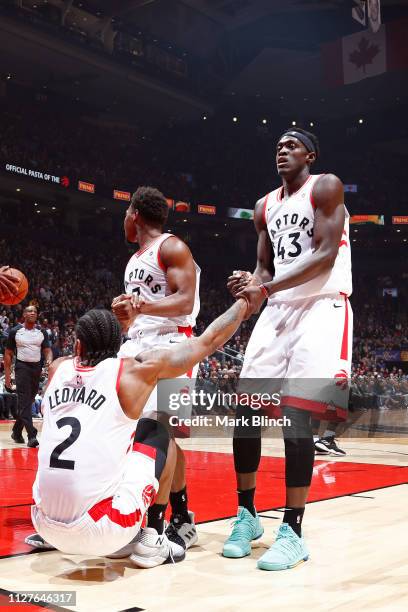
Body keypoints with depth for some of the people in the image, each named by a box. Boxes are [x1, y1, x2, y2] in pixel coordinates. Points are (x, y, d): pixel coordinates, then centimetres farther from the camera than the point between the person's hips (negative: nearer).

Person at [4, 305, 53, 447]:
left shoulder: (41, 332, 6)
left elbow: (47, 350, 4)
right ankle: (32, 436, -19)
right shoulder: (15, 331, -1)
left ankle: (17, 431, 27)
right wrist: (7, 375, -4)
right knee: (24, 402, -13)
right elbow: (8, 354, 2)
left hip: (37, 368, 4)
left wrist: (49, 361, -19)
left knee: (28, 401, 11)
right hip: (22, 367, -4)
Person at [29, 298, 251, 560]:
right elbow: (209, 341, 9)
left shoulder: (57, 369, 9)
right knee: (158, 434, 18)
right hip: (100, 533, -4)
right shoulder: (135, 371, -2)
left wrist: (120, 321, 35)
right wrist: (244, 303, 24)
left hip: (46, 526, 5)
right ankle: (150, 540, 16)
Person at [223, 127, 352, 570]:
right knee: (245, 409, 0)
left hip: (321, 307, -7)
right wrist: (253, 287, -6)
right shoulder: (265, 207, 17)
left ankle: (292, 532, -6)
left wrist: (266, 287, -24)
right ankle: (247, 514, 14)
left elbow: (326, 255, -15)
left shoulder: (326, 187, -4)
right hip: (278, 309, 7)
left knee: (295, 414, -15)